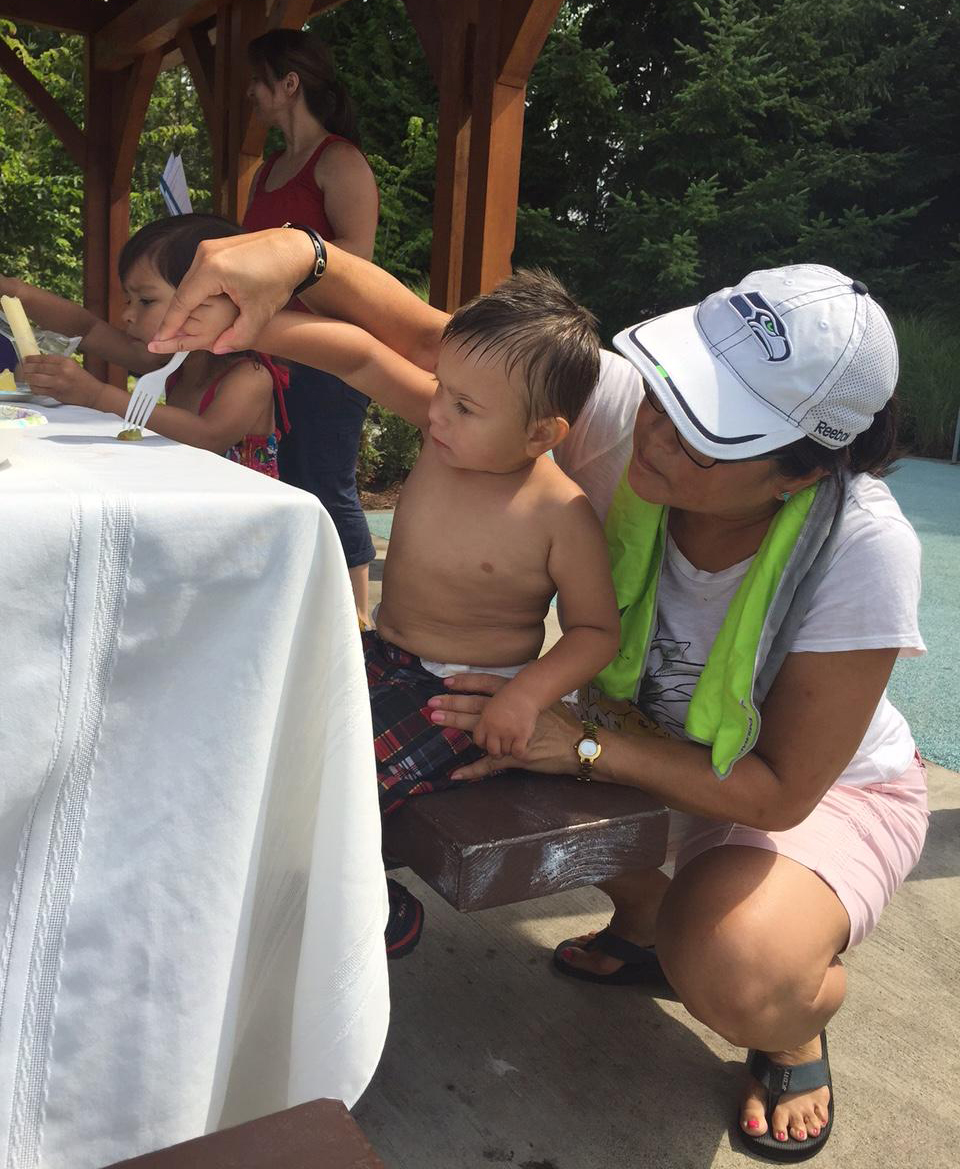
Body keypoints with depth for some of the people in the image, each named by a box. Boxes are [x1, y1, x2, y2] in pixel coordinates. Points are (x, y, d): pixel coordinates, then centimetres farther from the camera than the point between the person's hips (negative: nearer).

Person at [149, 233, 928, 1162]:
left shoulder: (864, 550, -34)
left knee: (733, 980, -33)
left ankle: (803, 1016, 9)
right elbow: (427, 338, -26)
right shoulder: (621, 420, -25)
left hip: (827, 783, -4)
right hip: (654, 736, 5)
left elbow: (781, 790, -28)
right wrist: (301, 251, -44)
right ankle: (647, 919, 12)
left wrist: (585, 745, -35)